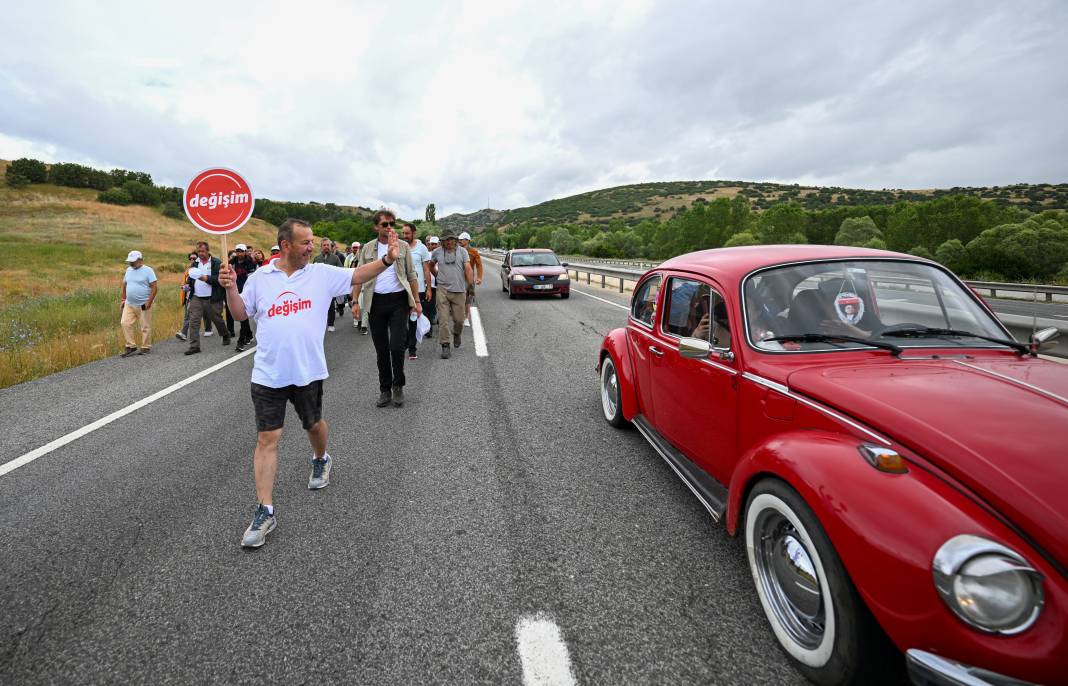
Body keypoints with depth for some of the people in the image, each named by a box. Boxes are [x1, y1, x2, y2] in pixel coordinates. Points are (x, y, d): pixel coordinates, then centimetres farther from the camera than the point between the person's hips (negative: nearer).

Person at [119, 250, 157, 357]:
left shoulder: (148, 270, -8)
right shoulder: (129, 270, 11)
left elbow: (154, 287, -12)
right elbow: (124, 285, 20)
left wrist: (149, 302, -18)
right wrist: (123, 299, 15)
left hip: (143, 305, -6)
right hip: (129, 304, 6)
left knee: (145, 327, 1)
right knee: (125, 323, -1)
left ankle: (145, 347, 13)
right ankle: (131, 346, 9)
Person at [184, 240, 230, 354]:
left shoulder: (217, 263, -5)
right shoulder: (195, 263, 13)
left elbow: (219, 278, -15)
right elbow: (191, 277, 24)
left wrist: (206, 278, -26)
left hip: (213, 299, -4)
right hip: (197, 298, 4)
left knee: (217, 319, 10)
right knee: (194, 321, -4)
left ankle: (226, 336, 37)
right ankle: (194, 346, -2)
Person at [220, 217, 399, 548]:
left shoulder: (322, 274, 0)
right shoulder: (259, 278, 2)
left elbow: (356, 275, -4)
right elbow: (241, 314, 10)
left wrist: (386, 259, -19)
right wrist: (230, 288, -8)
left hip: (308, 371, 1)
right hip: (268, 374, 0)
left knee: (314, 425, 19)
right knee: (267, 438, -2)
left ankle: (321, 459, 53)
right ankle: (265, 511, 5)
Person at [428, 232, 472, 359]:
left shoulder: (462, 251, 3)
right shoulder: (437, 252, 6)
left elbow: (468, 269, -2)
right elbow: (431, 266, 24)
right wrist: (438, 276, 14)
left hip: (459, 291, 0)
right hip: (443, 290, 0)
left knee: (459, 319, 3)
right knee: (443, 319, -5)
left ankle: (456, 334, 35)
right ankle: (445, 346, 0)